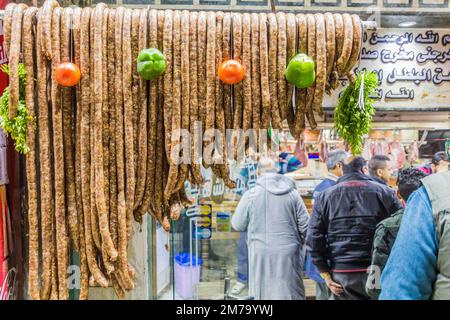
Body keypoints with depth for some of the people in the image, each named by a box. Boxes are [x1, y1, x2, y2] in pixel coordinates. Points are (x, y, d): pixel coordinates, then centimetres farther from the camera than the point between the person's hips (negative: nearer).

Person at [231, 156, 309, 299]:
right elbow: (305, 225, 1)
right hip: (289, 255, 2)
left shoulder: (250, 195, -6)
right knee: (291, 291, 11)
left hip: (262, 255, -1)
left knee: (263, 292, 8)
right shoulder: (292, 193, 1)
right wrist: (298, 243, 17)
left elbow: (237, 225, 1)